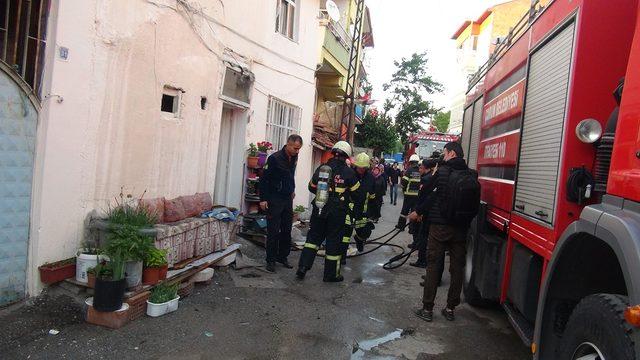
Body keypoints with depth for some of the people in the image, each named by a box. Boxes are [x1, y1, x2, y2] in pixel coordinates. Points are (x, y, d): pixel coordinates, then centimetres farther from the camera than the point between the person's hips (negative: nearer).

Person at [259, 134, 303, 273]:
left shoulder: (294, 158, 5)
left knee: (287, 230, 10)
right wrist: (263, 199, -14)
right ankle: (271, 260, 10)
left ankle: (283, 256, 23)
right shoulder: (275, 158, -15)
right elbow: (264, 179, -13)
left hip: (288, 199, 7)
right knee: (273, 231, -1)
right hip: (274, 200, -6)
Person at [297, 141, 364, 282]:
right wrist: (358, 211, 14)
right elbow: (357, 194, -2)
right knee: (334, 241, 7)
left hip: (318, 210, 3)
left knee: (314, 237, 16)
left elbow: (312, 187, 13)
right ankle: (331, 274, 17)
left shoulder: (320, 169, 1)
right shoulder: (348, 172, -9)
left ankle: (303, 267, 8)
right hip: (337, 213, -3)